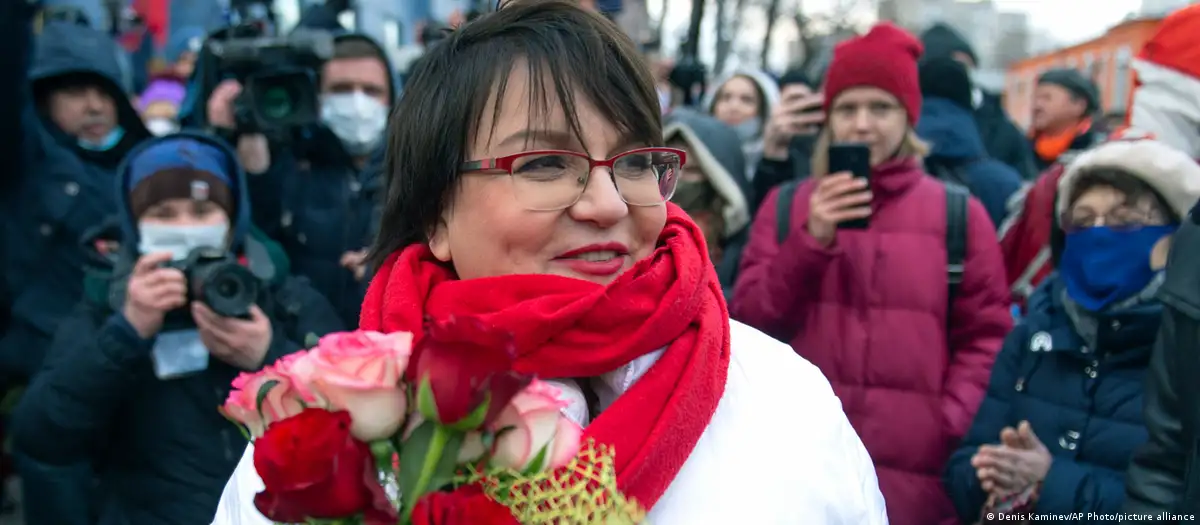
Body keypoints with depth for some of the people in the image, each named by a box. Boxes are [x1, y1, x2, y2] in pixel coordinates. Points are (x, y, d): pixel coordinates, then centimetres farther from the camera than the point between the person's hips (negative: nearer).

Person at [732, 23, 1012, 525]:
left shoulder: (958, 214, 5)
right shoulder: (786, 206, 9)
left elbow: (985, 335, 5)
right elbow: (749, 321, 2)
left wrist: (951, 427, -9)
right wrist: (812, 241, -11)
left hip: (915, 472, 0)